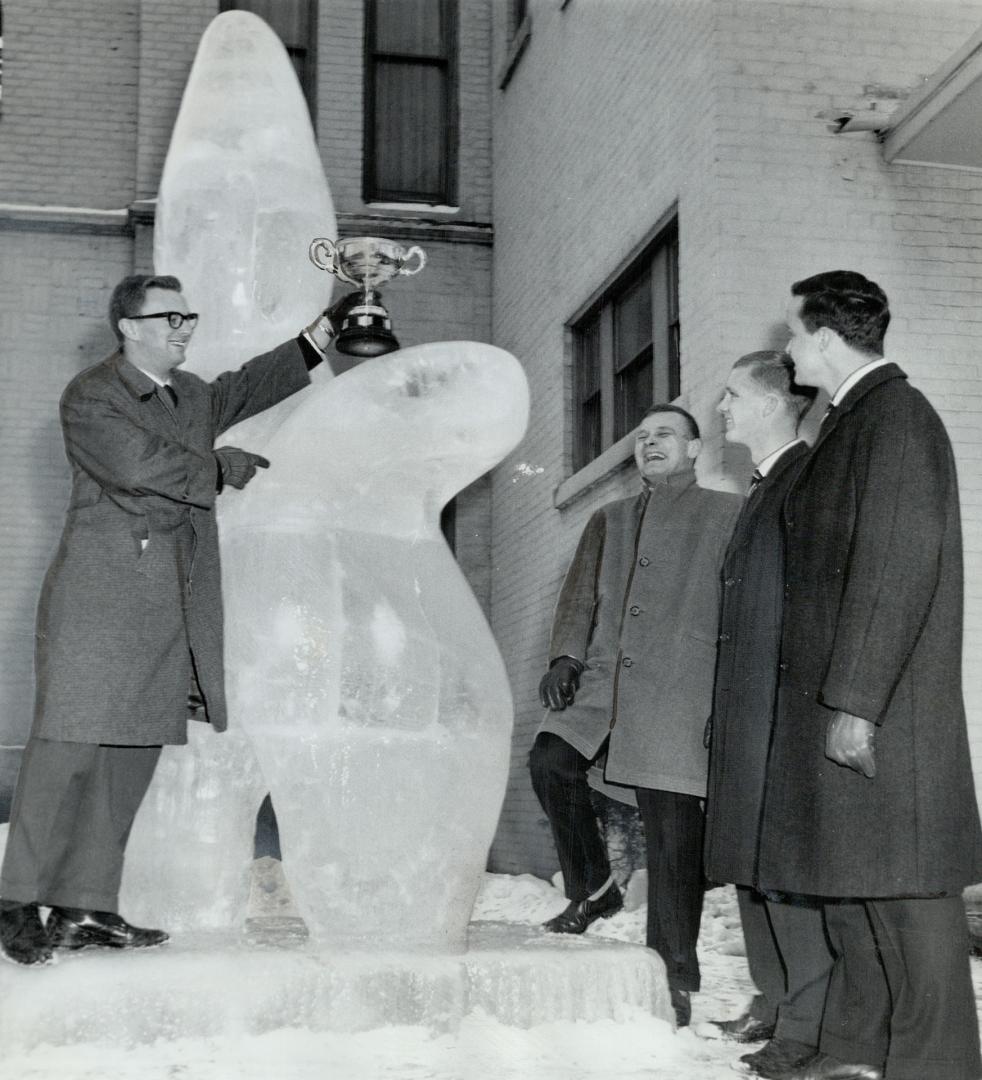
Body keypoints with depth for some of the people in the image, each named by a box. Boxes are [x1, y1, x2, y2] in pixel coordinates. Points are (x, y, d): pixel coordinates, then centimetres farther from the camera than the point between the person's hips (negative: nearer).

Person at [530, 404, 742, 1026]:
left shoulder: (727, 514, 11)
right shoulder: (609, 520, 24)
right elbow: (581, 595, 16)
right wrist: (566, 657, -2)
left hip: (679, 689, -4)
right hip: (605, 681, 4)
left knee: (673, 834, -6)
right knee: (550, 760, -20)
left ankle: (674, 981, 4)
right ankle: (592, 887, 2)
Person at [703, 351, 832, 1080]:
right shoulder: (765, 488, 20)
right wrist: (722, 711, 15)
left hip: (786, 701, -9)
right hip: (748, 705, 9)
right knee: (750, 858, 12)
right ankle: (775, 1000, 22)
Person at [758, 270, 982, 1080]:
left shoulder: (896, 416, -11)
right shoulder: (852, 421, 17)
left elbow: (899, 565, -19)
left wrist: (854, 702, -21)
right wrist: (832, 699, 16)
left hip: (880, 708, -10)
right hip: (834, 698, 10)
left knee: (901, 882, -4)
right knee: (846, 880, 13)